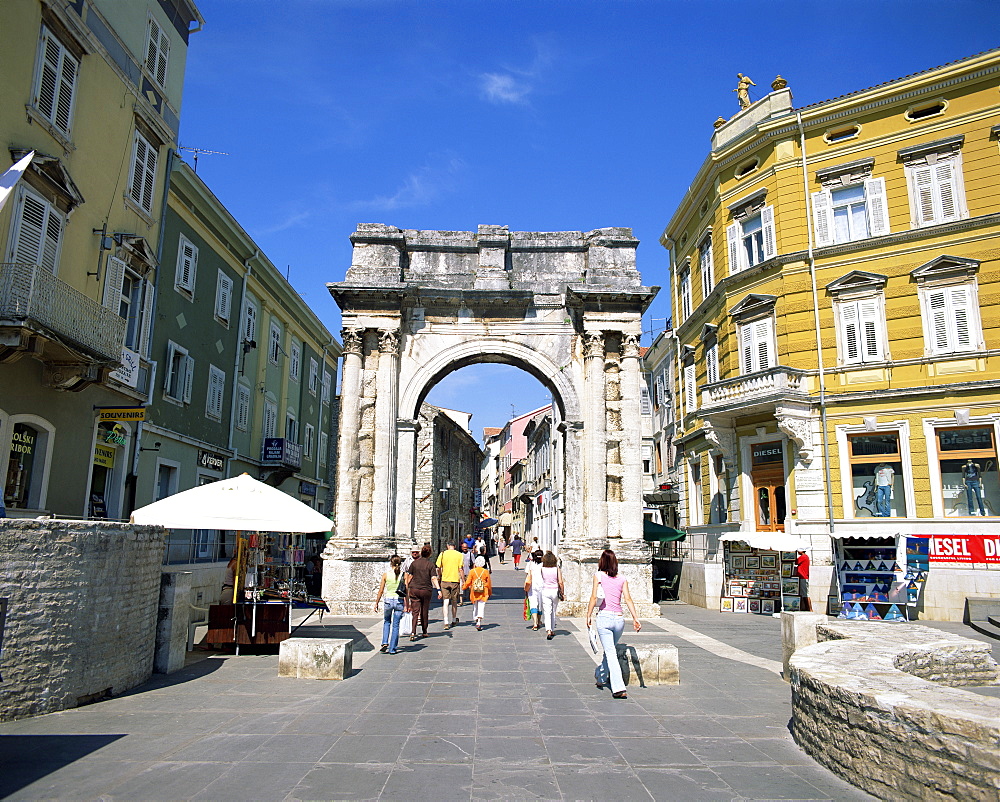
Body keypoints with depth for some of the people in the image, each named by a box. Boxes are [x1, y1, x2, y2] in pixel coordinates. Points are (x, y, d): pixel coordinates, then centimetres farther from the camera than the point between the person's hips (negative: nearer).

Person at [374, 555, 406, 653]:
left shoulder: (386, 574, -3)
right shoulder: (404, 575, -2)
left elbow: (381, 591, 0)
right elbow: (407, 591, -3)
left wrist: (376, 603, 9)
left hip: (388, 600, 0)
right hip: (399, 601, 0)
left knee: (387, 622, 23)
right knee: (395, 625, 9)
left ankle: (385, 643, 7)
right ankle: (392, 649, 10)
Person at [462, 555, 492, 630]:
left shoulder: (472, 571, -4)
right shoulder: (486, 572, -3)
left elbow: (468, 582, 0)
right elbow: (489, 583, 4)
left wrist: (464, 587, 21)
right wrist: (490, 592, 17)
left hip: (474, 592, 1)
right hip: (483, 593, -1)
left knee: (475, 606, 17)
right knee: (481, 606, -3)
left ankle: (476, 620, 23)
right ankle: (479, 621, -18)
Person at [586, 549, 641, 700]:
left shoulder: (599, 576, 0)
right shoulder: (622, 579, 9)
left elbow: (594, 597, -6)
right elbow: (628, 599, 1)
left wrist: (589, 616, -2)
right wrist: (635, 618, -1)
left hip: (604, 617, -4)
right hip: (619, 619, 4)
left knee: (610, 653, -4)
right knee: (611, 651, 22)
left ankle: (619, 688, -14)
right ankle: (601, 677, 40)